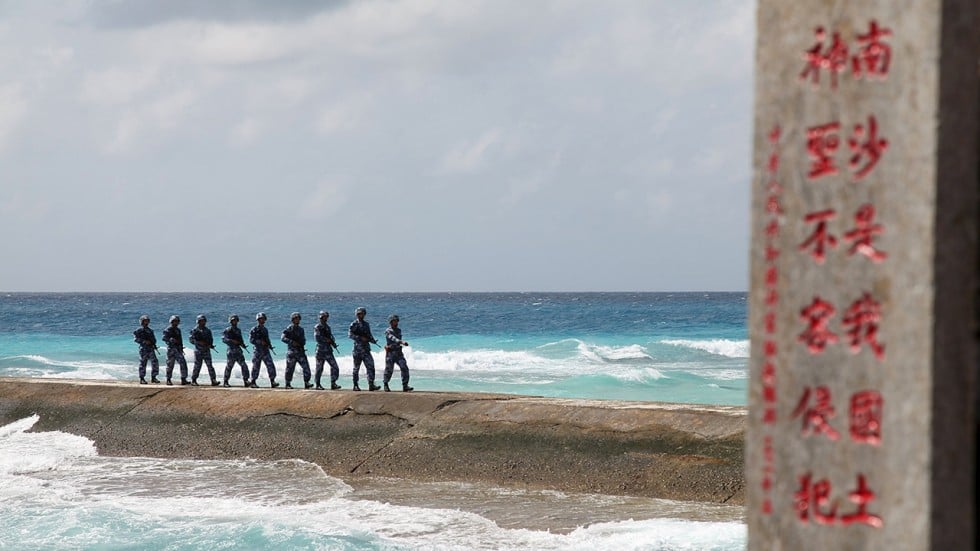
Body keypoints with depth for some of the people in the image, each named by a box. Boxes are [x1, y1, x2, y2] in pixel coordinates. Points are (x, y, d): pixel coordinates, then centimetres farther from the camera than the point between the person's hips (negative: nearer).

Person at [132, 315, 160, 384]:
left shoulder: (150, 330, 20)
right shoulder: (139, 330, 0)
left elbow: (154, 339, 26)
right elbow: (135, 338, -11)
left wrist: (153, 343, 3)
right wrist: (144, 341, -20)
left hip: (151, 349, 5)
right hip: (143, 349, -5)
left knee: (155, 363, -3)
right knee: (143, 364, -2)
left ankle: (153, 377, 4)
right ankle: (142, 379, 4)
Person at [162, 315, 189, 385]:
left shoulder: (178, 330, 20)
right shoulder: (167, 330, -2)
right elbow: (164, 338, -16)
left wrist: (181, 348, 25)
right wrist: (171, 339, -32)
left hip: (178, 349, 6)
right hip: (171, 348, -6)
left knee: (183, 363, -5)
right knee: (170, 364, -2)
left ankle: (183, 379, -6)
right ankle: (168, 379, 7)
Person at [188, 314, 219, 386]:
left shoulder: (207, 330, 13)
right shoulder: (195, 330, 1)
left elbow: (211, 339, 15)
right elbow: (191, 339, -6)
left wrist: (210, 345, -6)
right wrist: (199, 342, -17)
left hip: (206, 350, 3)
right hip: (198, 351, -3)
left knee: (210, 365, -6)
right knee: (197, 366, 0)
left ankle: (214, 381, -12)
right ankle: (193, 381, 11)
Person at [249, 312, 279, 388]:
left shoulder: (265, 330, 18)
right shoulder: (254, 330, -2)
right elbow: (251, 339, -11)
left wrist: (270, 345, 7)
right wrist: (260, 342, -20)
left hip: (265, 350, 5)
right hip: (257, 350, -5)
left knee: (271, 365, -8)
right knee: (256, 367, 0)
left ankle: (272, 381, -9)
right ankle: (253, 382, 9)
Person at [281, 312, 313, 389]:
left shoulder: (301, 329, 16)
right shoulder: (289, 329, -2)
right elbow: (283, 338, -12)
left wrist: (302, 343, 3)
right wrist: (292, 342, -23)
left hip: (301, 351, 5)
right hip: (292, 351, -5)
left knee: (306, 366, -8)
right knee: (290, 368, 1)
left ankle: (306, 383, -9)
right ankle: (288, 384, 11)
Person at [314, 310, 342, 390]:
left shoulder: (327, 327, 15)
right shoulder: (317, 327, -5)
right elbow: (317, 338, -17)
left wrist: (333, 342, 0)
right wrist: (327, 340, -14)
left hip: (328, 350, 6)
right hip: (320, 350, -6)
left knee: (335, 367, -5)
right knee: (319, 369, 1)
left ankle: (333, 384, -5)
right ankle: (318, 385, 12)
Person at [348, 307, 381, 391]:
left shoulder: (366, 324, 17)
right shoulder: (354, 324, -2)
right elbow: (350, 334, -14)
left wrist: (373, 340, -1)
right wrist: (360, 338, -21)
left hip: (366, 349, 5)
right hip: (358, 348, -5)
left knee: (370, 366, -7)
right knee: (356, 368, 3)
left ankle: (371, 385, -12)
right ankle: (355, 385, 11)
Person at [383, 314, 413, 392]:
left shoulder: (399, 331, 13)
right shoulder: (388, 331, -8)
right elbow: (393, 338, -26)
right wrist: (402, 342, -39)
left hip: (399, 353, 5)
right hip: (390, 353, -5)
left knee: (404, 368, -10)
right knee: (389, 370, 0)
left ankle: (405, 386, -11)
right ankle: (386, 385, 19)